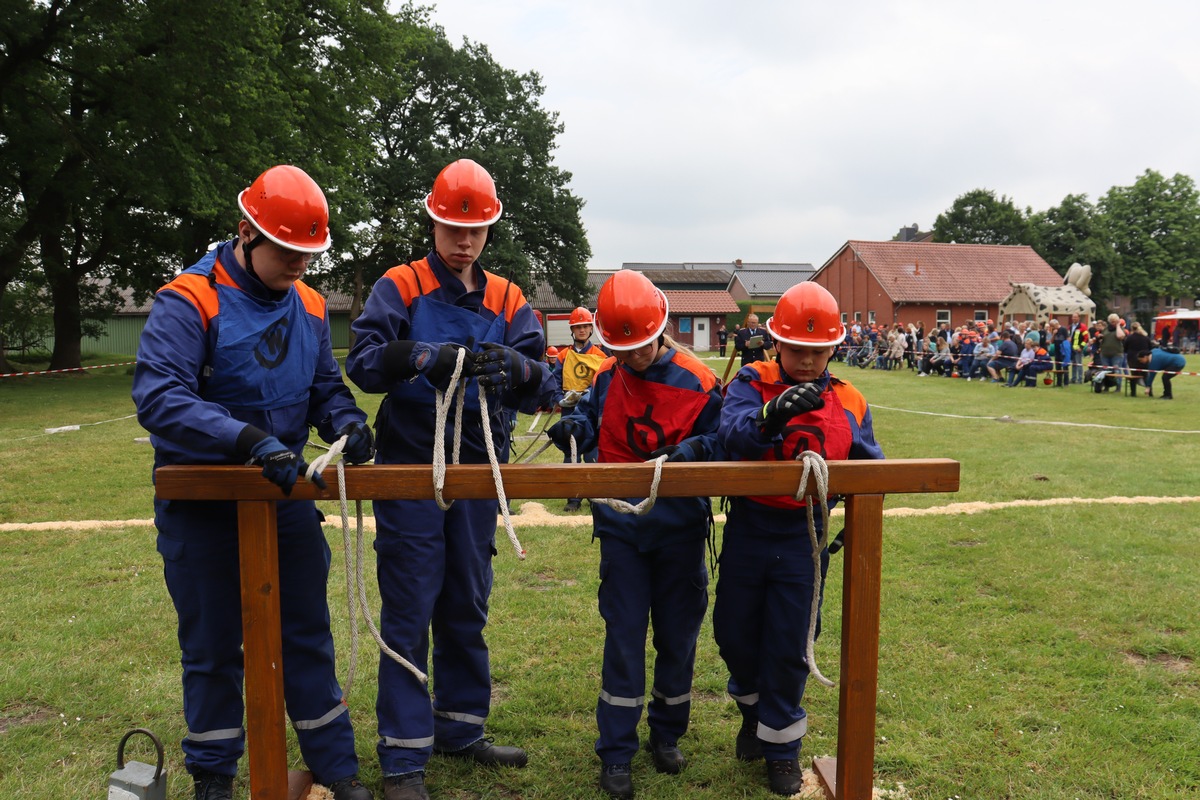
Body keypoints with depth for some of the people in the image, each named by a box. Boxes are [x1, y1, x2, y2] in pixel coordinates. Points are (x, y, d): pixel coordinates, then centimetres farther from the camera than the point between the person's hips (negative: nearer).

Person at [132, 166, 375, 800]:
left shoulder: (308, 306, 2)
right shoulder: (188, 301, -17)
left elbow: (325, 386, 11)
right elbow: (157, 396, -28)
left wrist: (344, 419, -12)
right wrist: (251, 440, -39)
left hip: (286, 495, 5)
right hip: (202, 506, -4)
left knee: (308, 634, 12)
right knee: (213, 648, 11)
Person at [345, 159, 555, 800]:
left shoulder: (507, 301, 8)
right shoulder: (399, 287, 0)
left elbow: (541, 386, -3)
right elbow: (363, 361, -14)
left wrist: (516, 368, -26)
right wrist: (424, 356, -31)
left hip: (478, 475, 4)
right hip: (410, 471, -3)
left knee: (466, 610, 14)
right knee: (408, 614, 0)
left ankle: (460, 730, 31)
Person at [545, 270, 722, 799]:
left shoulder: (697, 382, -9)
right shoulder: (607, 377, -2)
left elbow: (718, 439, -3)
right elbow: (591, 418, 11)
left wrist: (692, 449, -23)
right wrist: (573, 427, -11)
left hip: (680, 528, -1)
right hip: (621, 527, 1)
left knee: (677, 635, 12)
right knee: (623, 637, 3)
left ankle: (667, 734, 34)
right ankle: (616, 753, 16)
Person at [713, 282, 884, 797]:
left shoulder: (849, 404, 1)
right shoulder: (752, 383, -8)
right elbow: (730, 435, -27)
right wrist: (771, 415, -47)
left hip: (803, 539, 1)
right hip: (747, 533, 0)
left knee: (788, 647, 8)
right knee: (734, 634, 13)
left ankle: (781, 744, 30)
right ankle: (754, 707, 45)